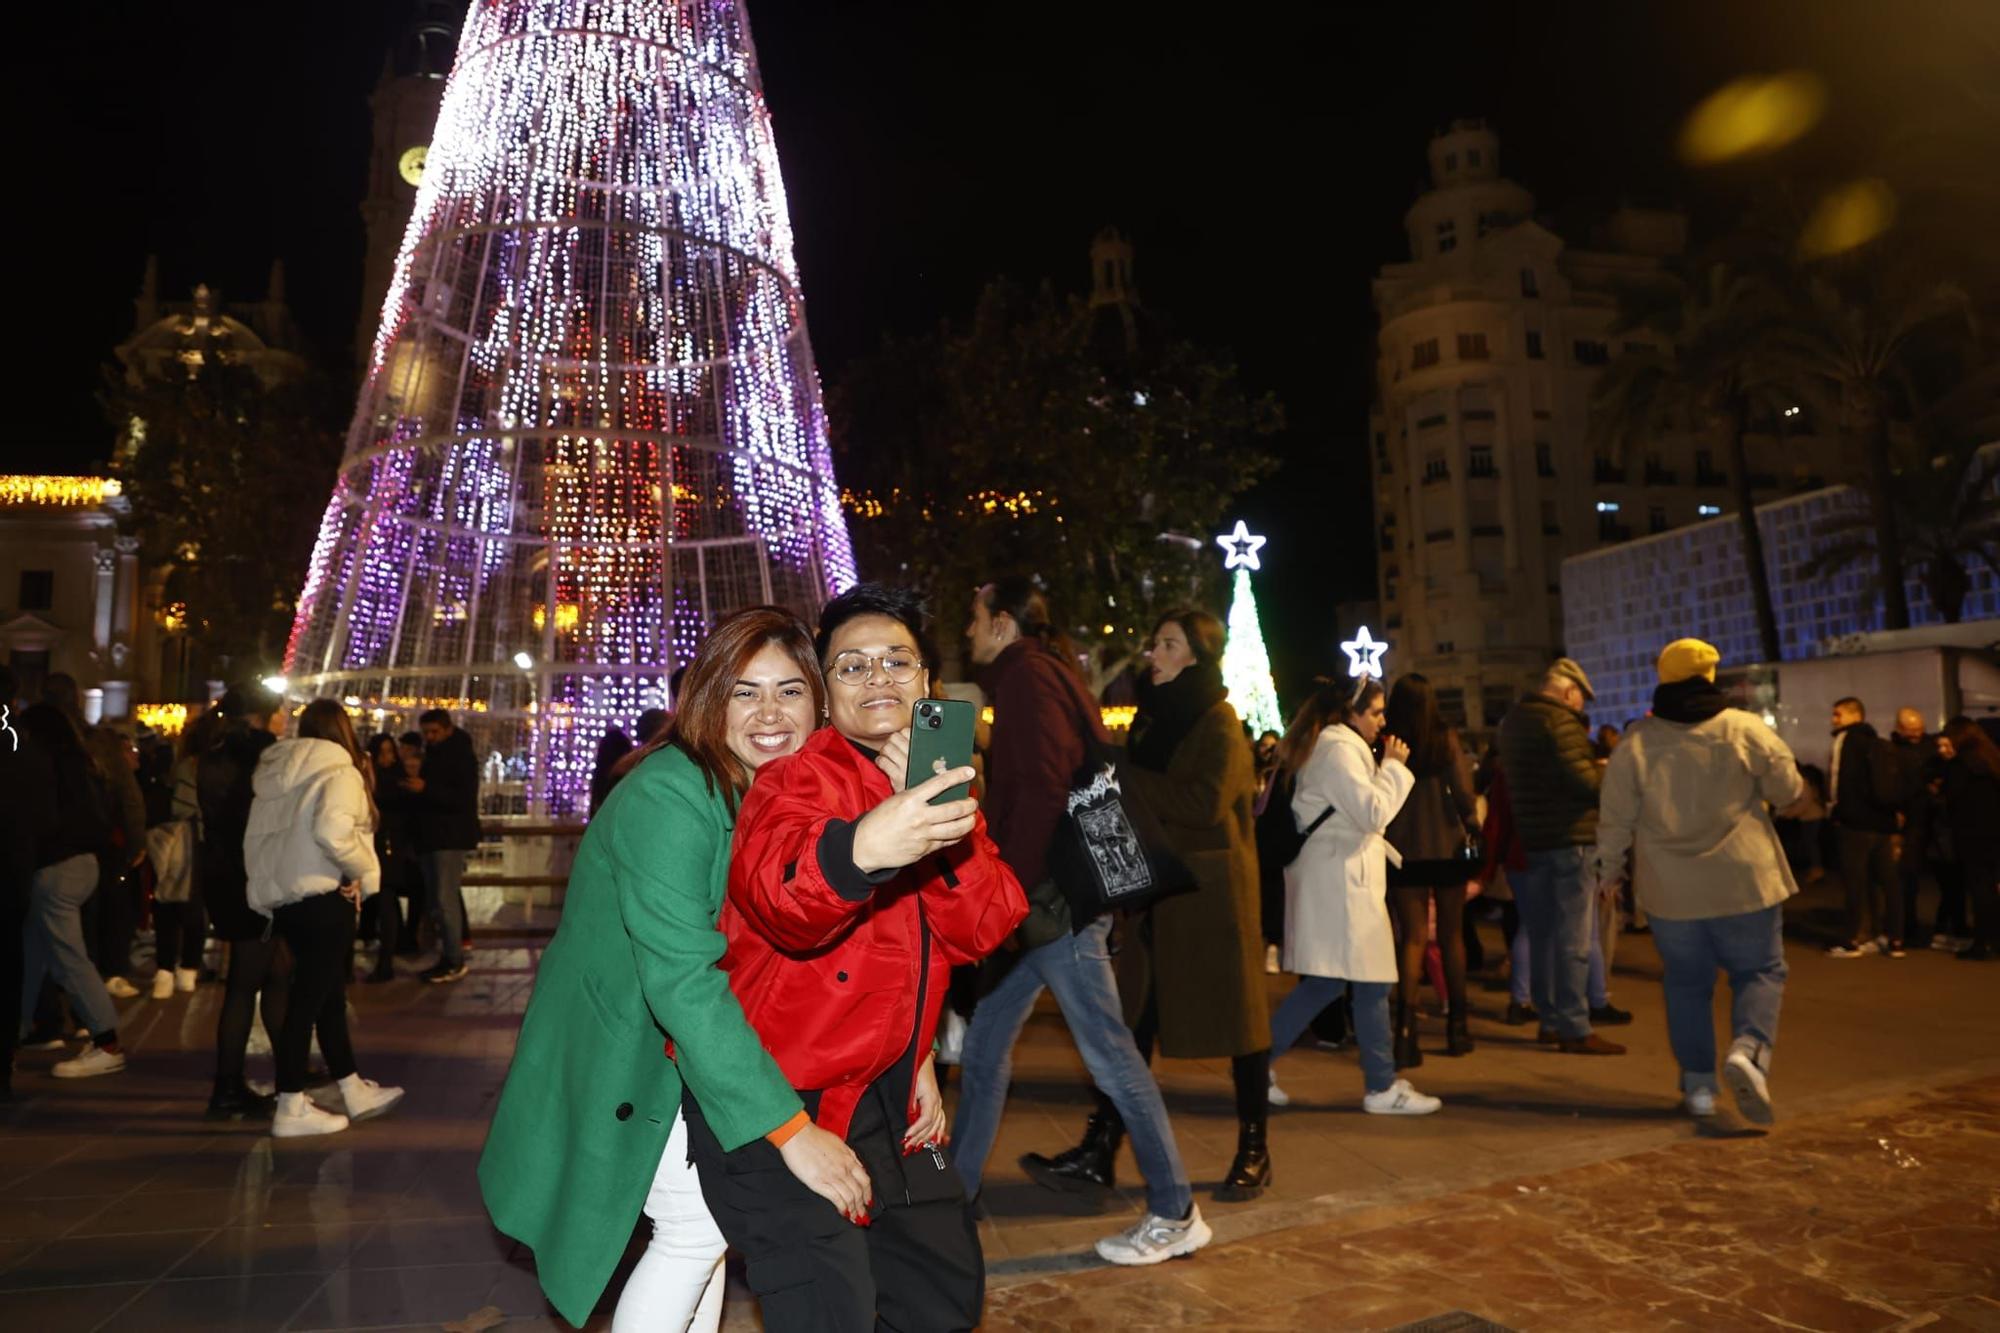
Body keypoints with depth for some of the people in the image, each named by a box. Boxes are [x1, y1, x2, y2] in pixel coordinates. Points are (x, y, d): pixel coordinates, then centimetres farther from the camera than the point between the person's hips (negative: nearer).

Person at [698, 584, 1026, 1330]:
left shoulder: (937, 785, 5)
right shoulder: (803, 774, -16)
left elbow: (983, 929, -6)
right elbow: (774, 897, -39)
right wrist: (860, 847, -58)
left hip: (880, 1093, 8)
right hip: (775, 1096, -7)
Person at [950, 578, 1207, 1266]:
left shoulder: (1028, 675, -10)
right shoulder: (1041, 675, 19)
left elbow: (1040, 791, -20)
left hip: (1053, 898, -10)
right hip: (1043, 898, 10)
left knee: (1109, 1051, -2)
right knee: (984, 1041, 14)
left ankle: (1175, 1214, 10)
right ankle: (953, 1188, 26)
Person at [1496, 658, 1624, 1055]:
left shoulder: (1512, 720, 14)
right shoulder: (1560, 720, -14)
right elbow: (1586, 779, -21)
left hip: (1526, 840, 8)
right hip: (1568, 840, -8)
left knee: (1542, 934, 14)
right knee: (1573, 939, -3)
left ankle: (1550, 1021, 22)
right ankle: (1574, 1030, 1)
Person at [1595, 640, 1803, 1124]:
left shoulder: (1634, 743, -3)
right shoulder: (1747, 729, -6)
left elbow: (1615, 820, -1)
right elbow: (1789, 792, 1)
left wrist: (1610, 869, 13)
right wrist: (1787, 791, 25)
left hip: (1670, 889, 1)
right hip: (1744, 882, -1)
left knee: (1687, 983, 14)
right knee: (1759, 971, 12)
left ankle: (1698, 1085, 16)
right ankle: (1748, 1047, -14)